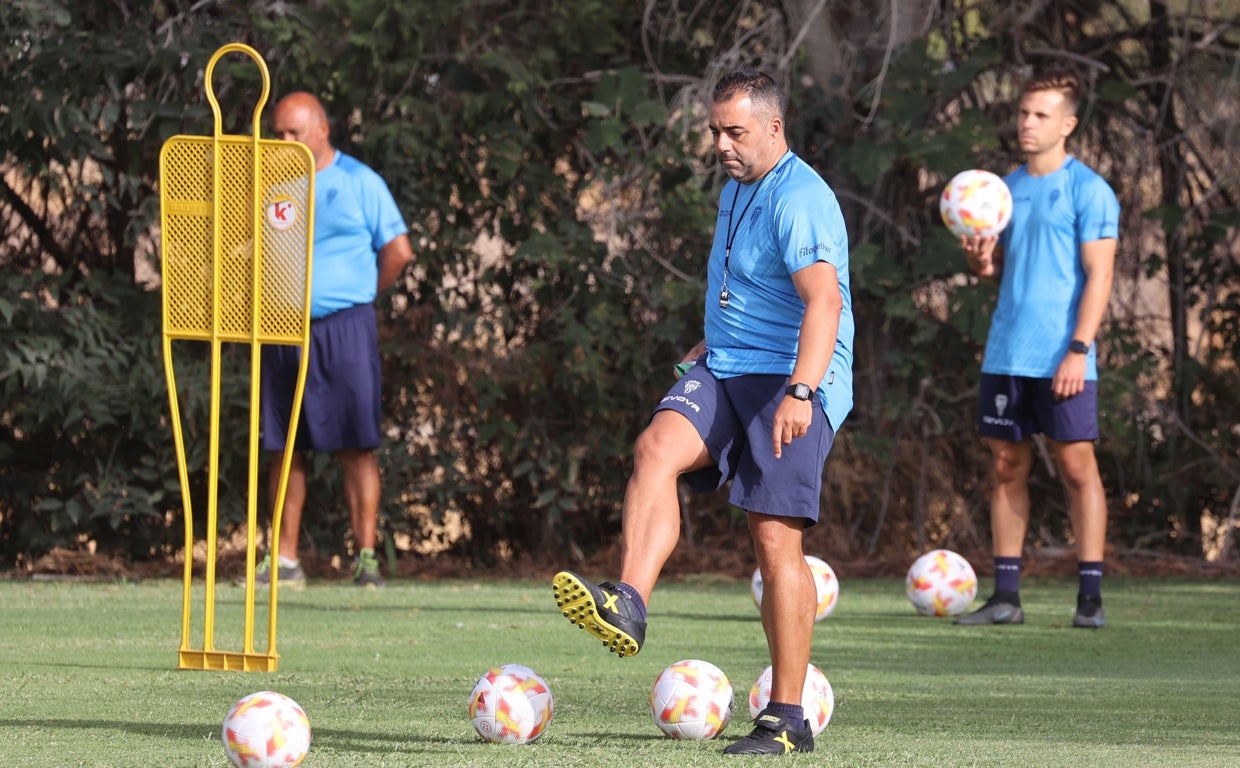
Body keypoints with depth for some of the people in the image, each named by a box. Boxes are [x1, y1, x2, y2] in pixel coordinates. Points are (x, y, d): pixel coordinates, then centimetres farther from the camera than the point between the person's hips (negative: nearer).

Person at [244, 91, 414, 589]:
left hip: (343, 328, -4)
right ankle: (285, 561, 9)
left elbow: (398, 251, 3)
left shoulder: (359, 182, 2)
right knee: (283, 450, 4)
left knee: (355, 446, -5)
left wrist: (359, 293, 5)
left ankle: (366, 557, -3)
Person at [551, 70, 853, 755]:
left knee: (776, 542, -9)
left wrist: (801, 391, -39)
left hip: (790, 385, -8)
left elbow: (823, 300, -28)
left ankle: (787, 717, -1)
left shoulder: (799, 200, -15)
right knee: (655, 448, -22)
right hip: (724, 373, 8)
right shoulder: (736, 189, 16)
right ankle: (627, 606, -41)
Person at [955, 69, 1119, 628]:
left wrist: (1078, 349, -17)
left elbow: (1098, 274, -9)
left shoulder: (1088, 190, -5)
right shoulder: (1005, 189, 15)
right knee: (1006, 466, 5)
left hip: (1061, 358, -6)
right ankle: (1005, 596, 8)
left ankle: (1090, 596, -1)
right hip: (1006, 353, 6)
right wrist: (981, 261, -2)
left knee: (1076, 466, -4)